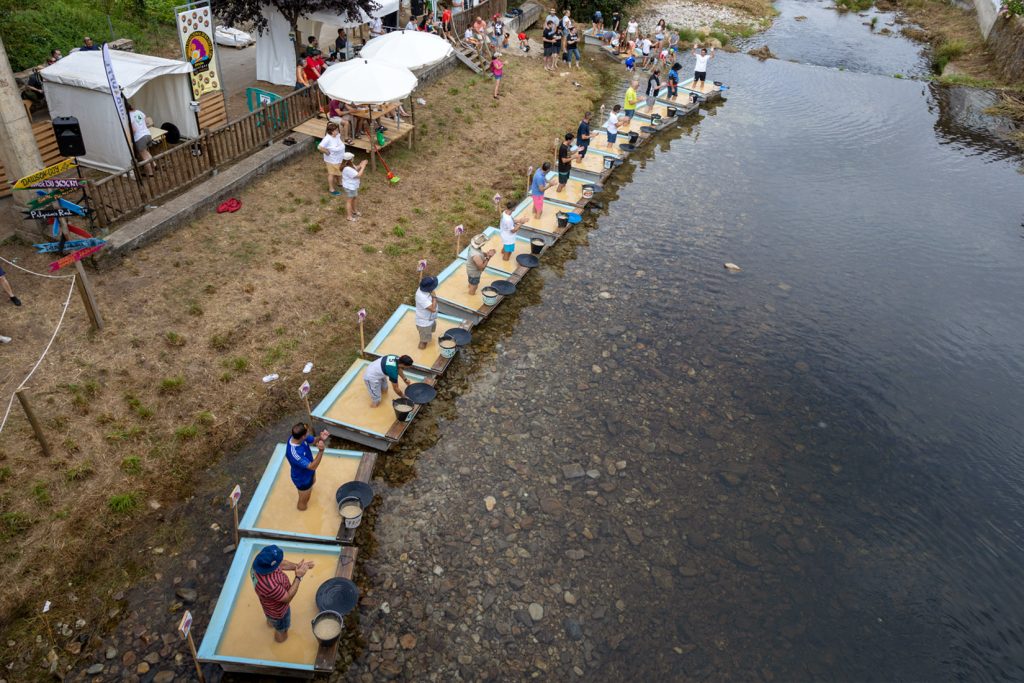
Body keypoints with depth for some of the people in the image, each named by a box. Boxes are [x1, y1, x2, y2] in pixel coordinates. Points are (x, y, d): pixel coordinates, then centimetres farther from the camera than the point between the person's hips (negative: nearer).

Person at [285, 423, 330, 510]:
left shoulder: (298, 437, -24)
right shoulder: (293, 453, -47)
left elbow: (314, 440, -8)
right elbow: (313, 466, -41)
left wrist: (322, 438, -32)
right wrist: (321, 451, -55)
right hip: (302, 479, -8)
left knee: (313, 482, 40)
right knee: (304, 501, 22)